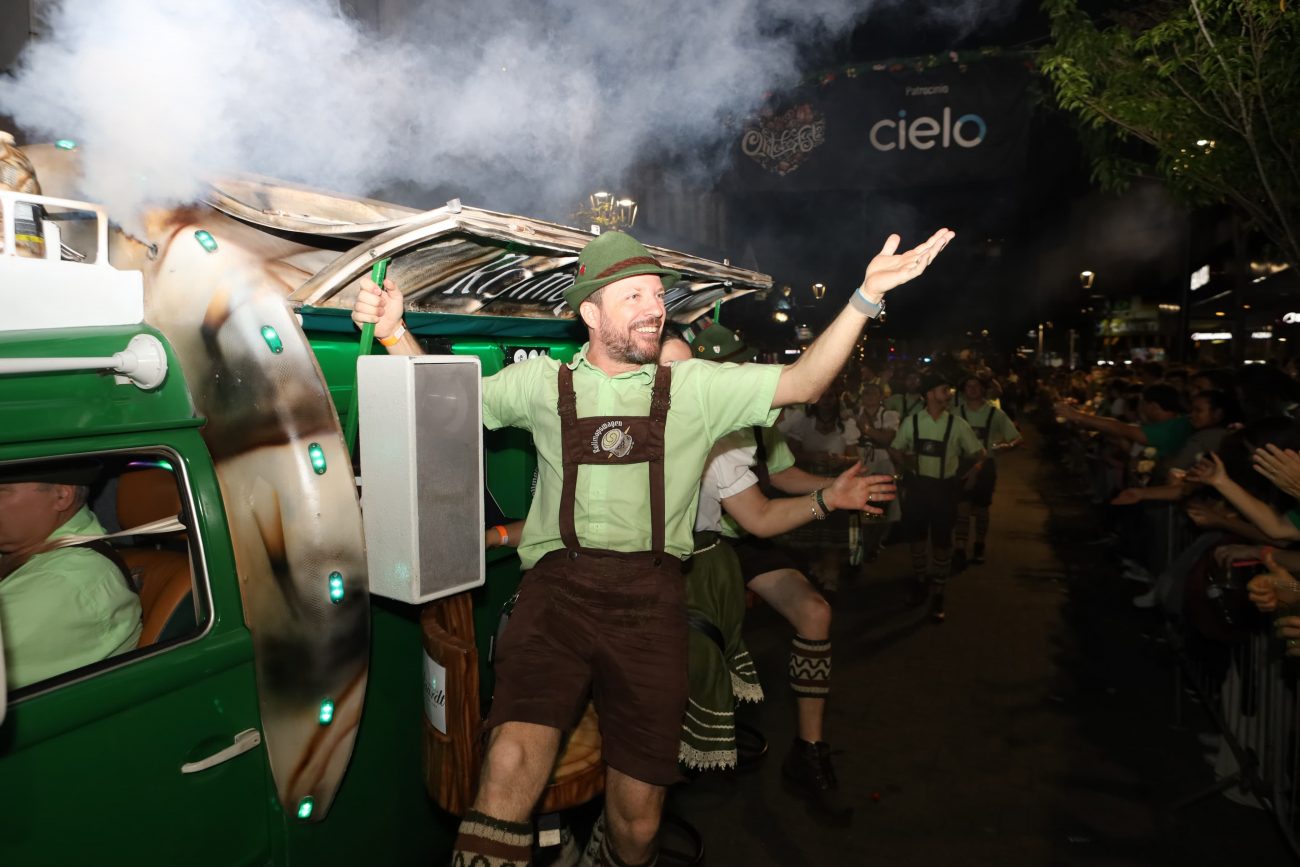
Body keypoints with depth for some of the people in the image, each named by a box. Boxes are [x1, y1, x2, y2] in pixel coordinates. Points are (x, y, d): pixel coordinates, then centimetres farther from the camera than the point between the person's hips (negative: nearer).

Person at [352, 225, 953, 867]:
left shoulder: (694, 388, 11)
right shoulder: (544, 383, 12)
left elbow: (801, 384, 3)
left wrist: (865, 298, -8)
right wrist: (393, 330, -1)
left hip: (651, 601, 1)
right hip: (557, 590, -1)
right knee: (511, 766, -26)